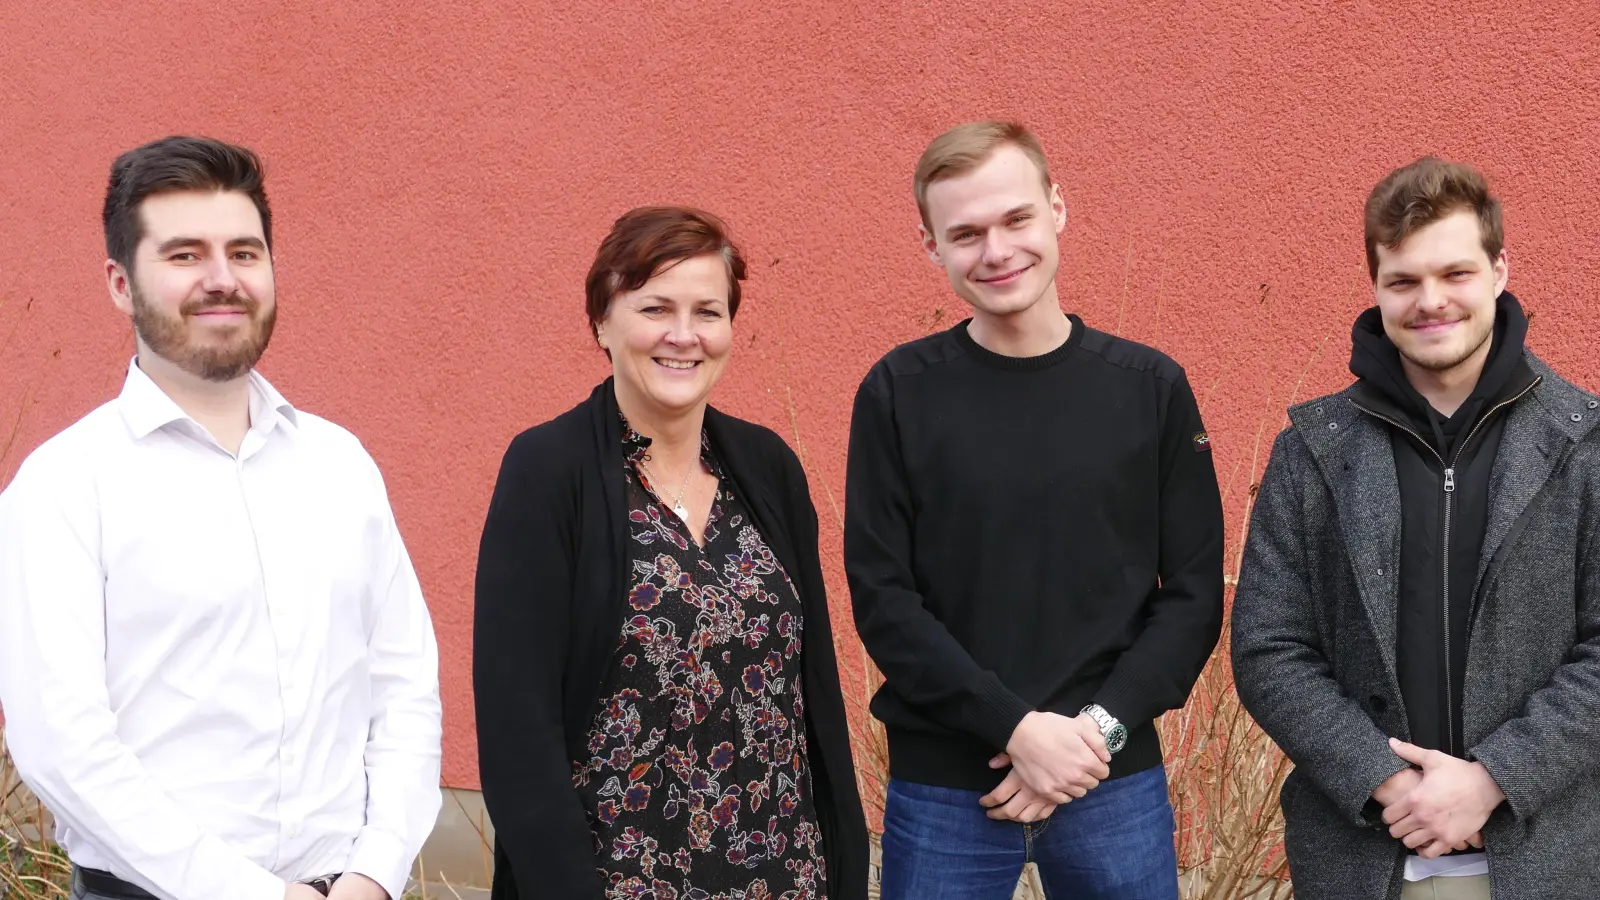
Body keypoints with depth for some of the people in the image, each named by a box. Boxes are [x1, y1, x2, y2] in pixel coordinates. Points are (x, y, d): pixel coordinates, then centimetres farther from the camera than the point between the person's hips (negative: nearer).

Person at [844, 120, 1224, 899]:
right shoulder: (900, 392, -2)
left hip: (1116, 784, 1)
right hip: (942, 790, -1)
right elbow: (882, 599, -5)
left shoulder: (1151, 388, 1)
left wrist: (1099, 727, -10)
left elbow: (1193, 594, 2)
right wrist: (1018, 729, -14)